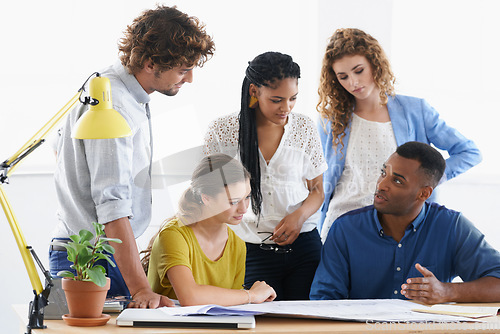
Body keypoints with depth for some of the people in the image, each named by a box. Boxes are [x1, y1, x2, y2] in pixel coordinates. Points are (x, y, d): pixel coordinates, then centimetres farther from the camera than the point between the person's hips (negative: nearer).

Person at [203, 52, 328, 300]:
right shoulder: (223, 131, -1)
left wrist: (300, 215, -8)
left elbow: (316, 189, 13)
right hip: (251, 251, -2)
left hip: (303, 246, 2)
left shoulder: (304, 128, 5)